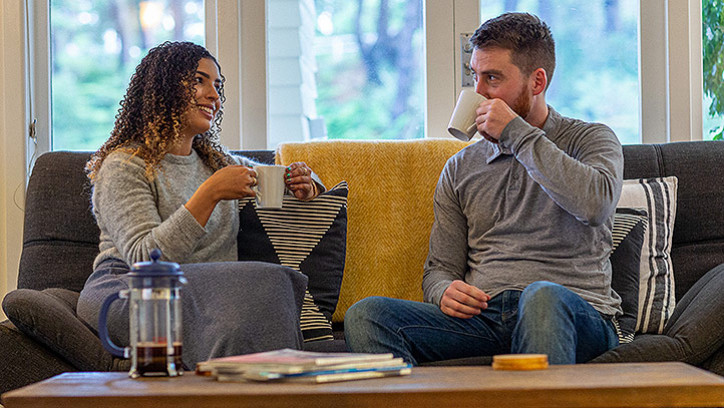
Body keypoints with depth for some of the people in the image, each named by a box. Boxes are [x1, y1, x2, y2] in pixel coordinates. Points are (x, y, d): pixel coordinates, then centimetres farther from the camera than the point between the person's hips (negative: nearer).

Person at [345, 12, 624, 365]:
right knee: (365, 316, -22)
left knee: (542, 296, -41)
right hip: (483, 317, 4)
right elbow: (440, 269, 20)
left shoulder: (592, 140, 9)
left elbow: (597, 204, -15)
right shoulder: (460, 169, 22)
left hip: (579, 314, -4)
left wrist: (517, 134, -9)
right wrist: (445, 292, -6)